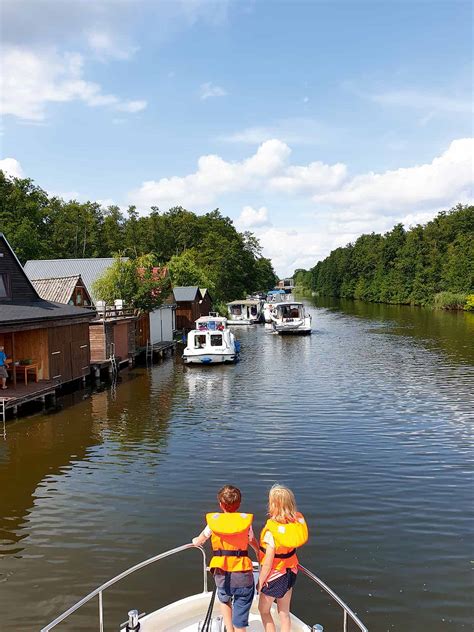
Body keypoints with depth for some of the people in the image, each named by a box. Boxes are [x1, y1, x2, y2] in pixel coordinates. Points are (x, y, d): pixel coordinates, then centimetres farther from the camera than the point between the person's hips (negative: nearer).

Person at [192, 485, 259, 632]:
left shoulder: (213, 521, 2)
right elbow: (254, 543, 16)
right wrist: (260, 554, 37)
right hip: (243, 575, -1)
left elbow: (199, 541, 18)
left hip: (222, 575, 1)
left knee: (224, 600, 32)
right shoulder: (246, 521, 0)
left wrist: (195, 542, 41)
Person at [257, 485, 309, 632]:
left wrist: (260, 582, -9)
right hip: (290, 572, 6)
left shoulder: (271, 531, -30)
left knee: (264, 610, 19)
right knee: (284, 612, 21)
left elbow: (268, 563, -22)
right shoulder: (297, 520, -14)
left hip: (275, 575, -6)